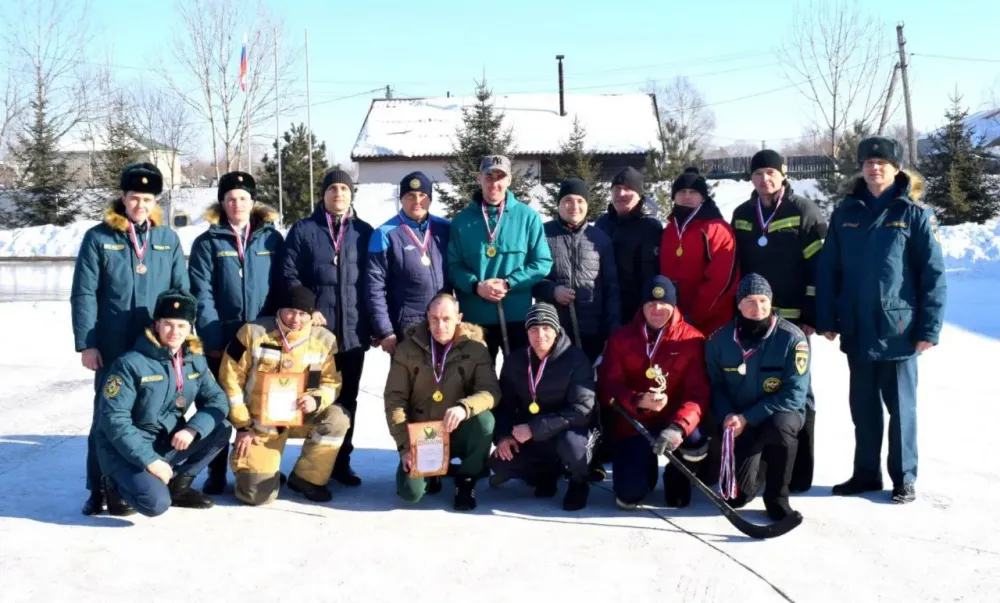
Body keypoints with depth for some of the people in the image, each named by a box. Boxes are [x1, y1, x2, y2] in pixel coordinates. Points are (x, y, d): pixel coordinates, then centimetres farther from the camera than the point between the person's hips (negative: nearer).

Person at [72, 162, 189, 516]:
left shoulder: (168, 239, 7)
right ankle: (99, 488, 16)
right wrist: (86, 344, -8)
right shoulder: (98, 238, -1)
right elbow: (84, 294, -3)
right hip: (112, 347, -2)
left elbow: (182, 292, 8)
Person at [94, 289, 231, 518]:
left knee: (221, 430, -12)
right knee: (156, 503, -28)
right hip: (126, 451, -6)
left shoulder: (195, 361, 1)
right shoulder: (131, 364, -18)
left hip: (168, 444, 6)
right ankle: (117, 484, 5)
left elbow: (217, 399, 0)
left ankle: (177, 485, 5)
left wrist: (192, 429, -21)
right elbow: (114, 419, -21)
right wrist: (149, 460, -25)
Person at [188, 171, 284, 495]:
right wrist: (212, 338, -12)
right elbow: (201, 294, -5)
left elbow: (281, 287, 4)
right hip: (221, 339, -1)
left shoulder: (272, 239, 6)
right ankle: (217, 471, 17)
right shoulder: (207, 242, 2)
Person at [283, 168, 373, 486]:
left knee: (347, 399, 10)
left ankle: (342, 461, 20)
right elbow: (289, 275, 0)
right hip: (315, 329, -2)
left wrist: (375, 324, 2)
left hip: (353, 330, 2)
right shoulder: (303, 230, 4)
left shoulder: (364, 232, 8)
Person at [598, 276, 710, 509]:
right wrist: (638, 401, -28)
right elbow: (608, 387, -7)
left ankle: (677, 476, 5)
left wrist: (678, 426, -33)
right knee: (628, 496, -15)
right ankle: (645, 466, 25)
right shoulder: (621, 339, -2)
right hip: (633, 423, 0)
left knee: (696, 442, -35)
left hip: (674, 421, 0)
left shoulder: (692, 339, -7)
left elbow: (698, 392, -16)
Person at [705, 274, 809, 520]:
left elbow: (794, 394, -18)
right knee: (735, 496, -13)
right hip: (737, 420, 2)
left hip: (783, 412, -1)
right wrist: (727, 416, -19)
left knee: (779, 425, -40)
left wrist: (748, 418, -24)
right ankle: (757, 469, 26)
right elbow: (714, 386, 1)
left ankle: (777, 498, -14)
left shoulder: (792, 338, -15)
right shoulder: (720, 339, -7)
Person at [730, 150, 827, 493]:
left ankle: (799, 472, 9)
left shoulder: (803, 211, -5)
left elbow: (820, 265, -8)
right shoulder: (742, 215, 11)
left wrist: (812, 315, -13)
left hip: (792, 319, -5)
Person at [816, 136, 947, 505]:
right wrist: (826, 319, 0)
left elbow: (934, 274, -6)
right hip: (856, 330, 3)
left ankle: (904, 478, 20)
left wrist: (929, 328, -10)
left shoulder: (914, 214, -4)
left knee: (900, 406, 8)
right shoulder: (846, 213, 6)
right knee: (863, 406, 13)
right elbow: (828, 269, 6)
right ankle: (865, 473, 25)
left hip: (898, 330, -3)